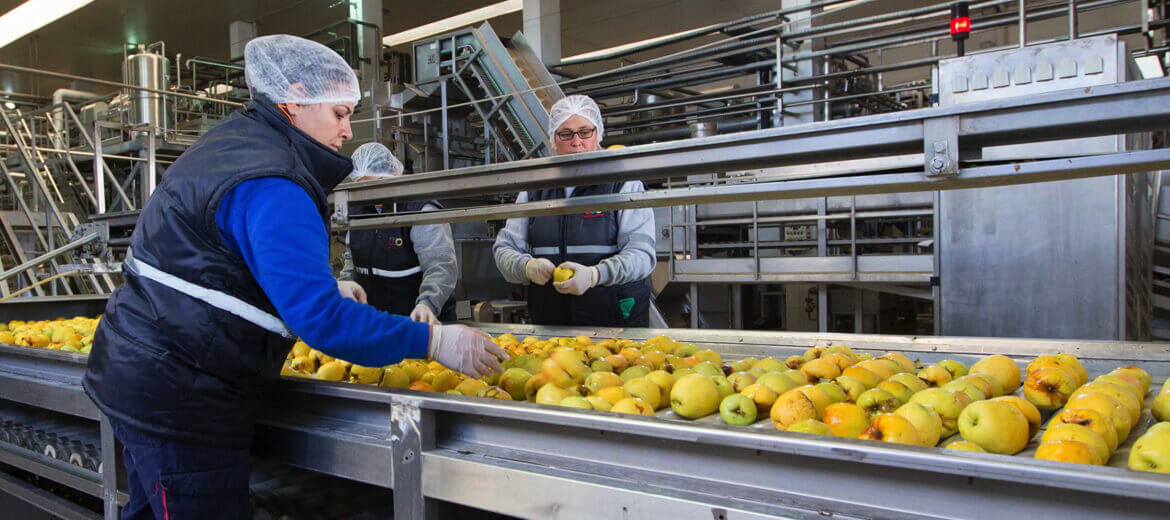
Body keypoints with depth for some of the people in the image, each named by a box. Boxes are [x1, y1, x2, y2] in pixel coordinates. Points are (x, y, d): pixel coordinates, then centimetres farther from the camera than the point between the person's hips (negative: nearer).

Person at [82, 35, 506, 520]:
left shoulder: (233, 142, 12)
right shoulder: (270, 188, -22)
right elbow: (318, 316, -28)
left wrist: (329, 287, 17)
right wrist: (434, 341, -24)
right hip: (177, 399, -11)